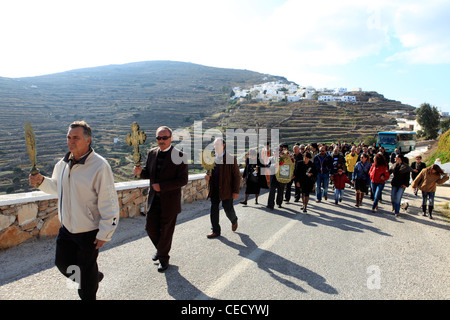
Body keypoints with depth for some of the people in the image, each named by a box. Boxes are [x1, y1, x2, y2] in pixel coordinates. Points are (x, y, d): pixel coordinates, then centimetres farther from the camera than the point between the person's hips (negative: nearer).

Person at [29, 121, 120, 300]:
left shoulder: (99, 166, -23)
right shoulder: (63, 163, 1)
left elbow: (109, 203, -21)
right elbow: (57, 186, 20)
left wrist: (105, 234, -19)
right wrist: (41, 181, -2)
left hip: (89, 231, -7)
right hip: (66, 228, 7)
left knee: (86, 269, 12)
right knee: (62, 263, 20)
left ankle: (88, 296, 41)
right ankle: (94, 277, 47)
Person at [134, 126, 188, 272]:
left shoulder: (179, 155, -13)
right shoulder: (152, 152, 4)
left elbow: (183, 180, -15)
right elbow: (149, 173, 12)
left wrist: (162, 186, -22)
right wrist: (140, 171, -11)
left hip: (170, 201, -5)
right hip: (154, 198, 5)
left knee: (166, 230, 8)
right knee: (150, 227, 11)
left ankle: (163, 258, 30)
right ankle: (161, 249, 40)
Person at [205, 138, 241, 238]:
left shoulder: (231, 159, -6)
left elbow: (237, 176, -6)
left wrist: (236, 191, -11)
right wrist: (207, 176, -3)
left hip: (226, 190, -4)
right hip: (214, 190, 5)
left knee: (228, 209, 5)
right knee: (214, 210, 6)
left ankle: (234, 221, 38)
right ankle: (215, 231, 19)